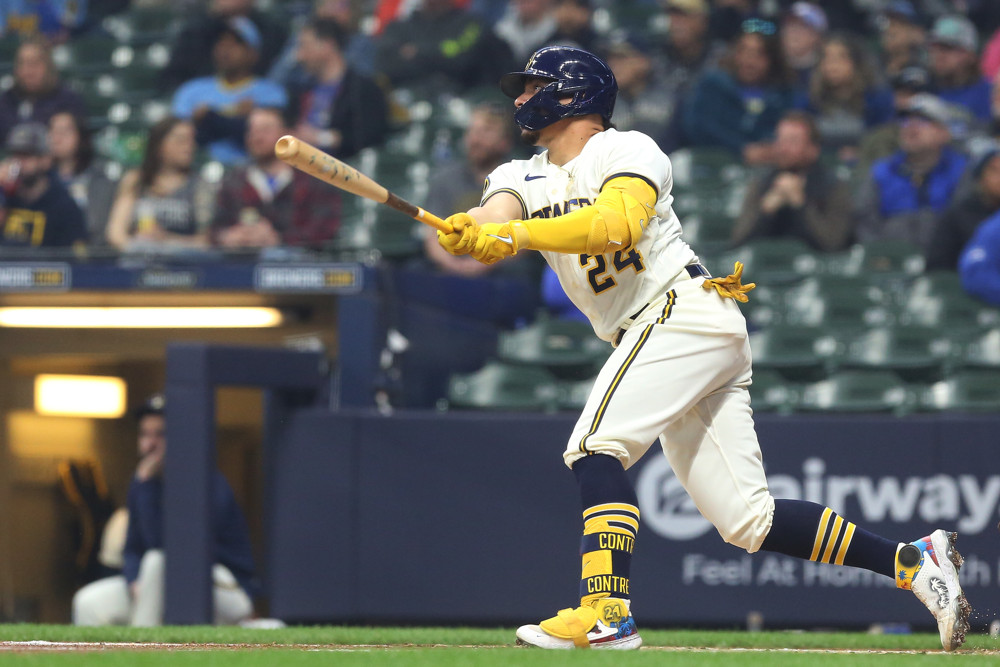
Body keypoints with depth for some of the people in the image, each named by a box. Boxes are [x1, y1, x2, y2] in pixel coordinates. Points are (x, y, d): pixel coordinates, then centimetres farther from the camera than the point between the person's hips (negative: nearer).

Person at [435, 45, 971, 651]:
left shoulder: (627, 151, -2)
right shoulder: (523, 177, 18)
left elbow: (615, 225, -23)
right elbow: (494, 219, -5)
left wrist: (514, 234, -33)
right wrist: (469, 232, -29)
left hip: (685, 306, -8)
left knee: (598, 446, -23)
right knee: (745, 517, 1)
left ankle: (607, 612, -31)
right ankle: (913, 561, 4)